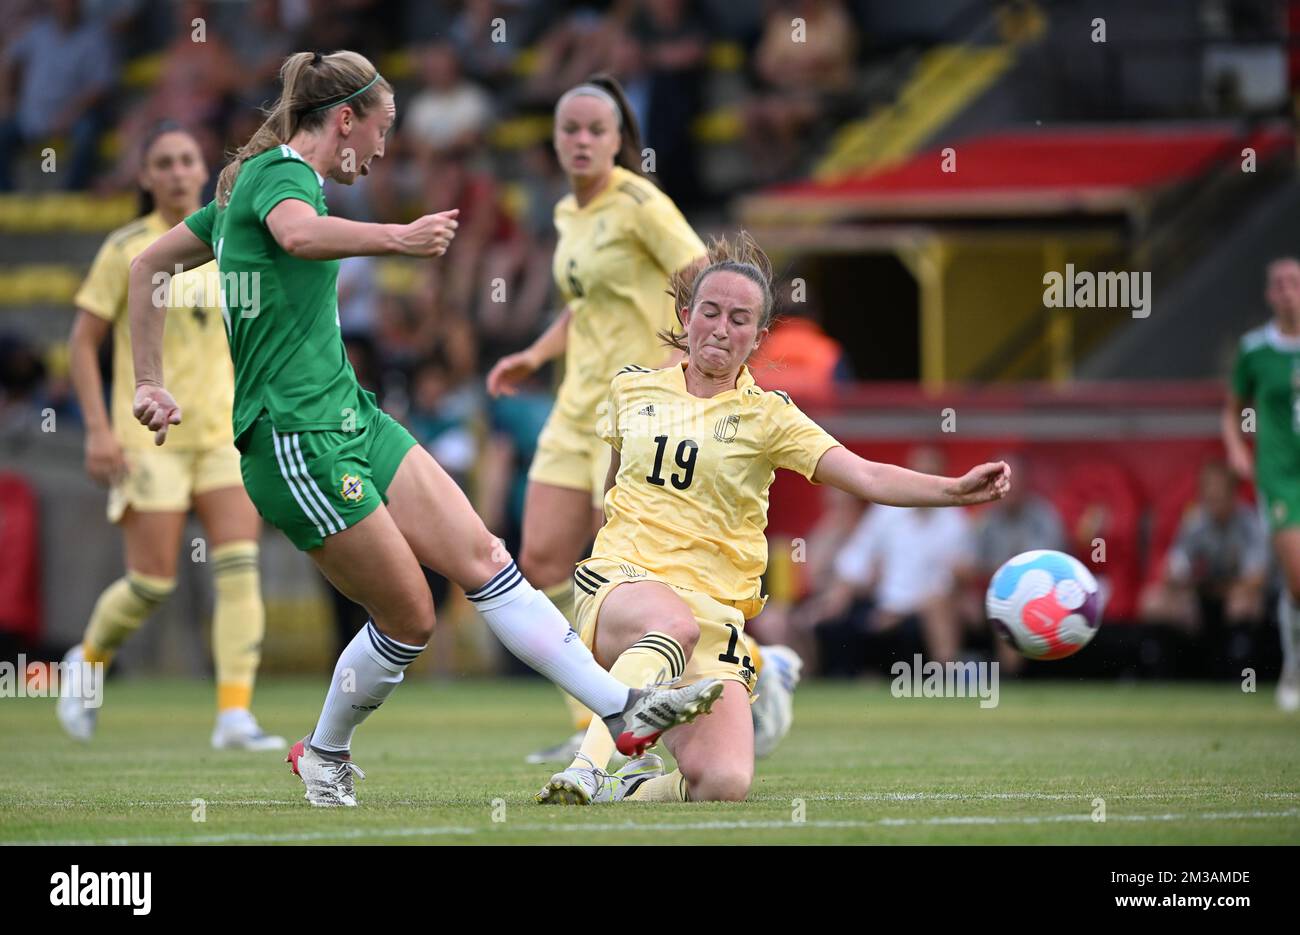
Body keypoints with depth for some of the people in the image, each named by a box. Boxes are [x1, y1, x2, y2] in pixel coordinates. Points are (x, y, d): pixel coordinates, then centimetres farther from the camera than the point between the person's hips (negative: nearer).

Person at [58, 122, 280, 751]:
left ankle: (235, 715, -13)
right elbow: (83, 340, -3)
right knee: (153, 584, -3)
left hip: (223, 432, 4)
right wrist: (98, 428, -11)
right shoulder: (127, 249, -5)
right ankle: (88, 660, 27)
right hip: (150, 437, -4)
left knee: (239, 568, -12)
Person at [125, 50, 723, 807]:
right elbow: (299, 235, -38)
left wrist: (152, 382, 21)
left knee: (482, 557, -2)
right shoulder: (280, 171, -12)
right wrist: (398, 240, -49)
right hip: (298, 440, -10)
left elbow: (150, 263, 24)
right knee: (410, 620, -4)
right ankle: (323, 756, 20)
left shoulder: (253, 181, 18)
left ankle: (624, 711, -7)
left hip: (354, 420, 10)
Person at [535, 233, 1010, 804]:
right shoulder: (632, 388, 11)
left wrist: (954, 490, -24)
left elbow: (867, 477, -9)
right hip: (620, 585, 0)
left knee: (723, 784, -23)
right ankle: (587, 767, -43)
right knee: (676, 623, -41)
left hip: (715, 609, 0)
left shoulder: (766, 416, 4)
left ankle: (630, 787, 7)